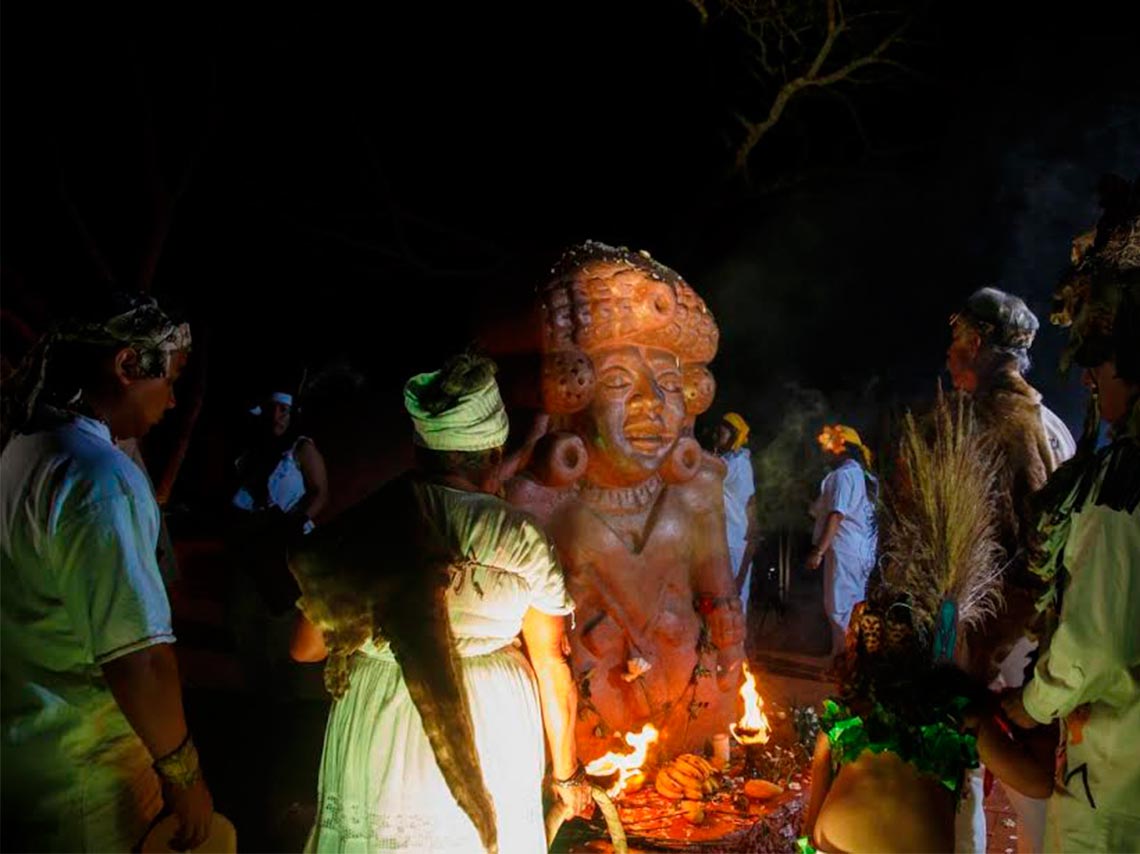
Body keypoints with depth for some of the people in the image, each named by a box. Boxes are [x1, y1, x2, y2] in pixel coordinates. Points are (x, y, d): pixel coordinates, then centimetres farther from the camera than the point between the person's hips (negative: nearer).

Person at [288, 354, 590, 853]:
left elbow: (305, 648, 2)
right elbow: (551, 666, -3)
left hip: (376, 747, 1)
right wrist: (565, 771, 10)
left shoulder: (359, 531, -5)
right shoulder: (521, 540, -7)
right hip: (490, 740, 0)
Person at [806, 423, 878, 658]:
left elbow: (836, 515, -20)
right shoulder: (862, 475, 16)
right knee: (852, 607, 14)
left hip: (843, 550, -9)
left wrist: (818, 551, -22)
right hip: (862, 551, 9)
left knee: (839, 607, -6)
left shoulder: (842, 474, -11)